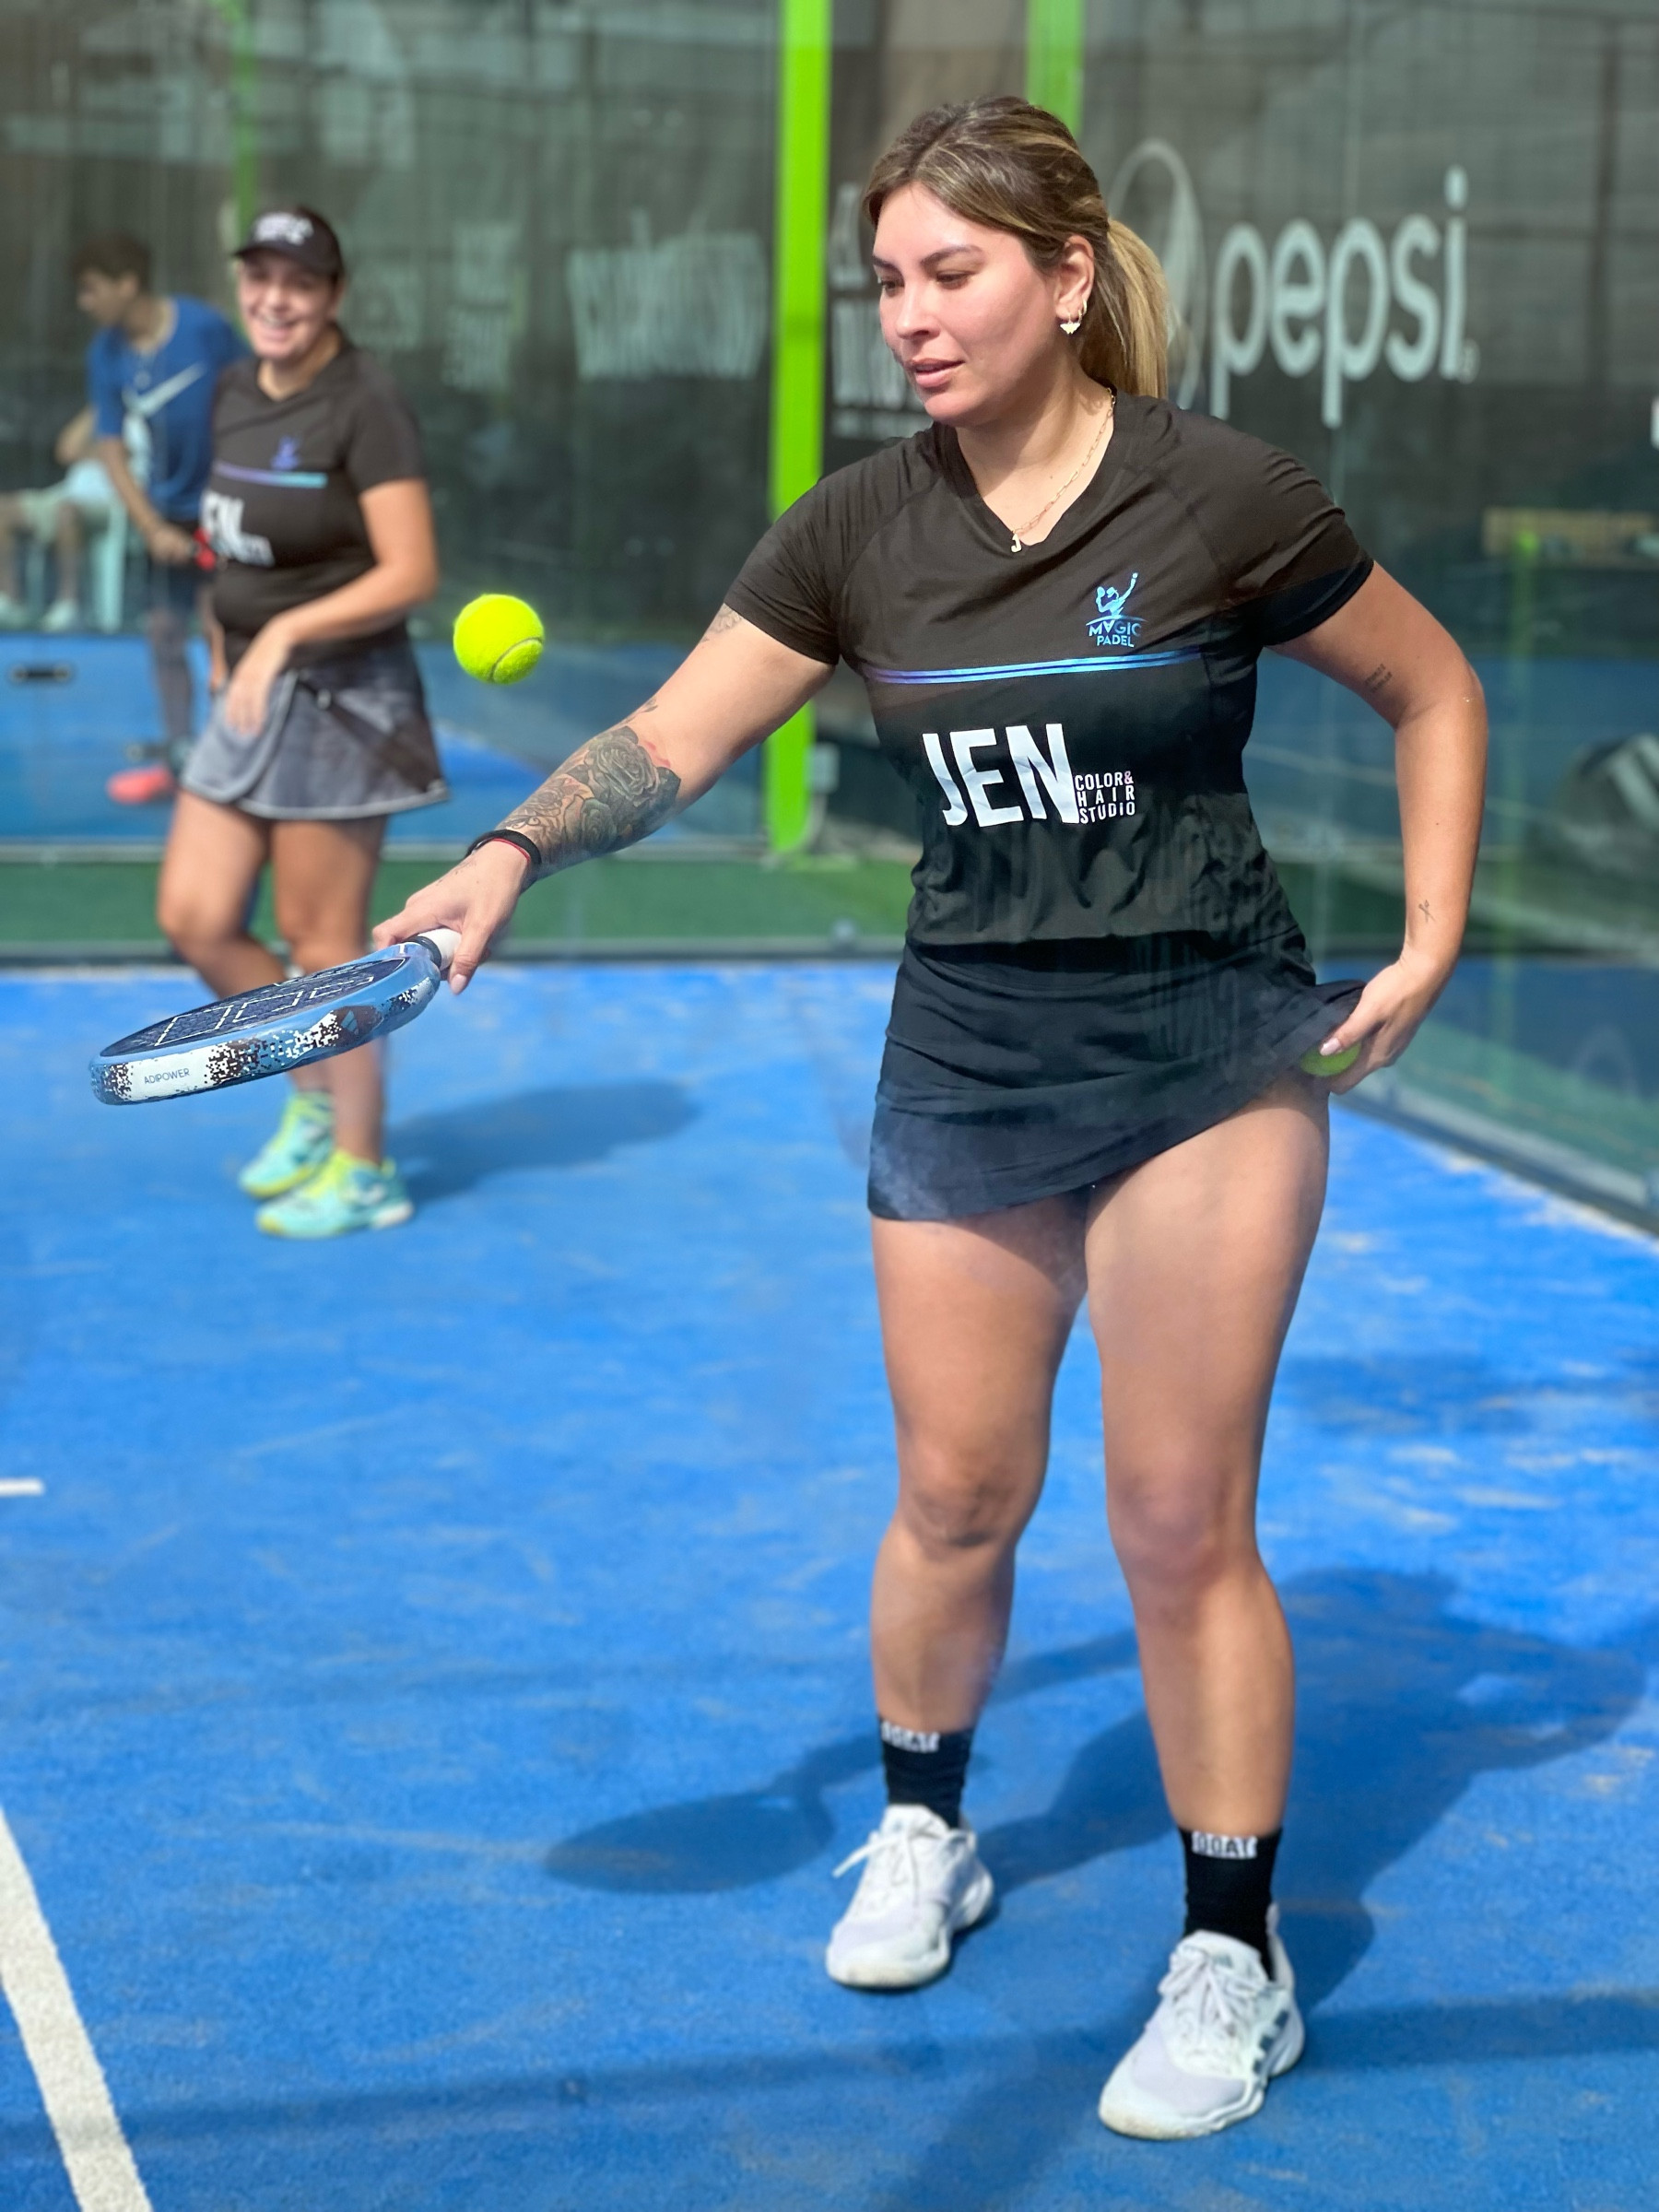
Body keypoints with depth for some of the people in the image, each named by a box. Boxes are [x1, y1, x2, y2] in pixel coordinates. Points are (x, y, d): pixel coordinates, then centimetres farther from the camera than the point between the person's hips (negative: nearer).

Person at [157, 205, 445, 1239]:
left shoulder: (365, 403, -14)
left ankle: (361, 1170, 16)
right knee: (195, 920, 6)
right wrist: (230, 640, 13)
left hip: (339, 698, -8)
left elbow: (411, 574, -19)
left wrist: (287, 631, -26)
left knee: (323, 942, 0)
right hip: (252, 692, 8)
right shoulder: (238, 392, 9)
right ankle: (316, 1094, 27)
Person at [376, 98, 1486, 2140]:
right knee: (955, 1493, 10)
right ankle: (921, 1831, 37)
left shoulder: (1223, 501, -10)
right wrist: (515, 852, -23)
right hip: (963, 1055, 3)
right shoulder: (860, 533, -2)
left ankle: (1233, 1960, 14)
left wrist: (1429, 942, -4)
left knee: (1181, 1519, -2)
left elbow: (1433, 692, 3)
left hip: (1208, 1054, -3)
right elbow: (670, 739, -5)